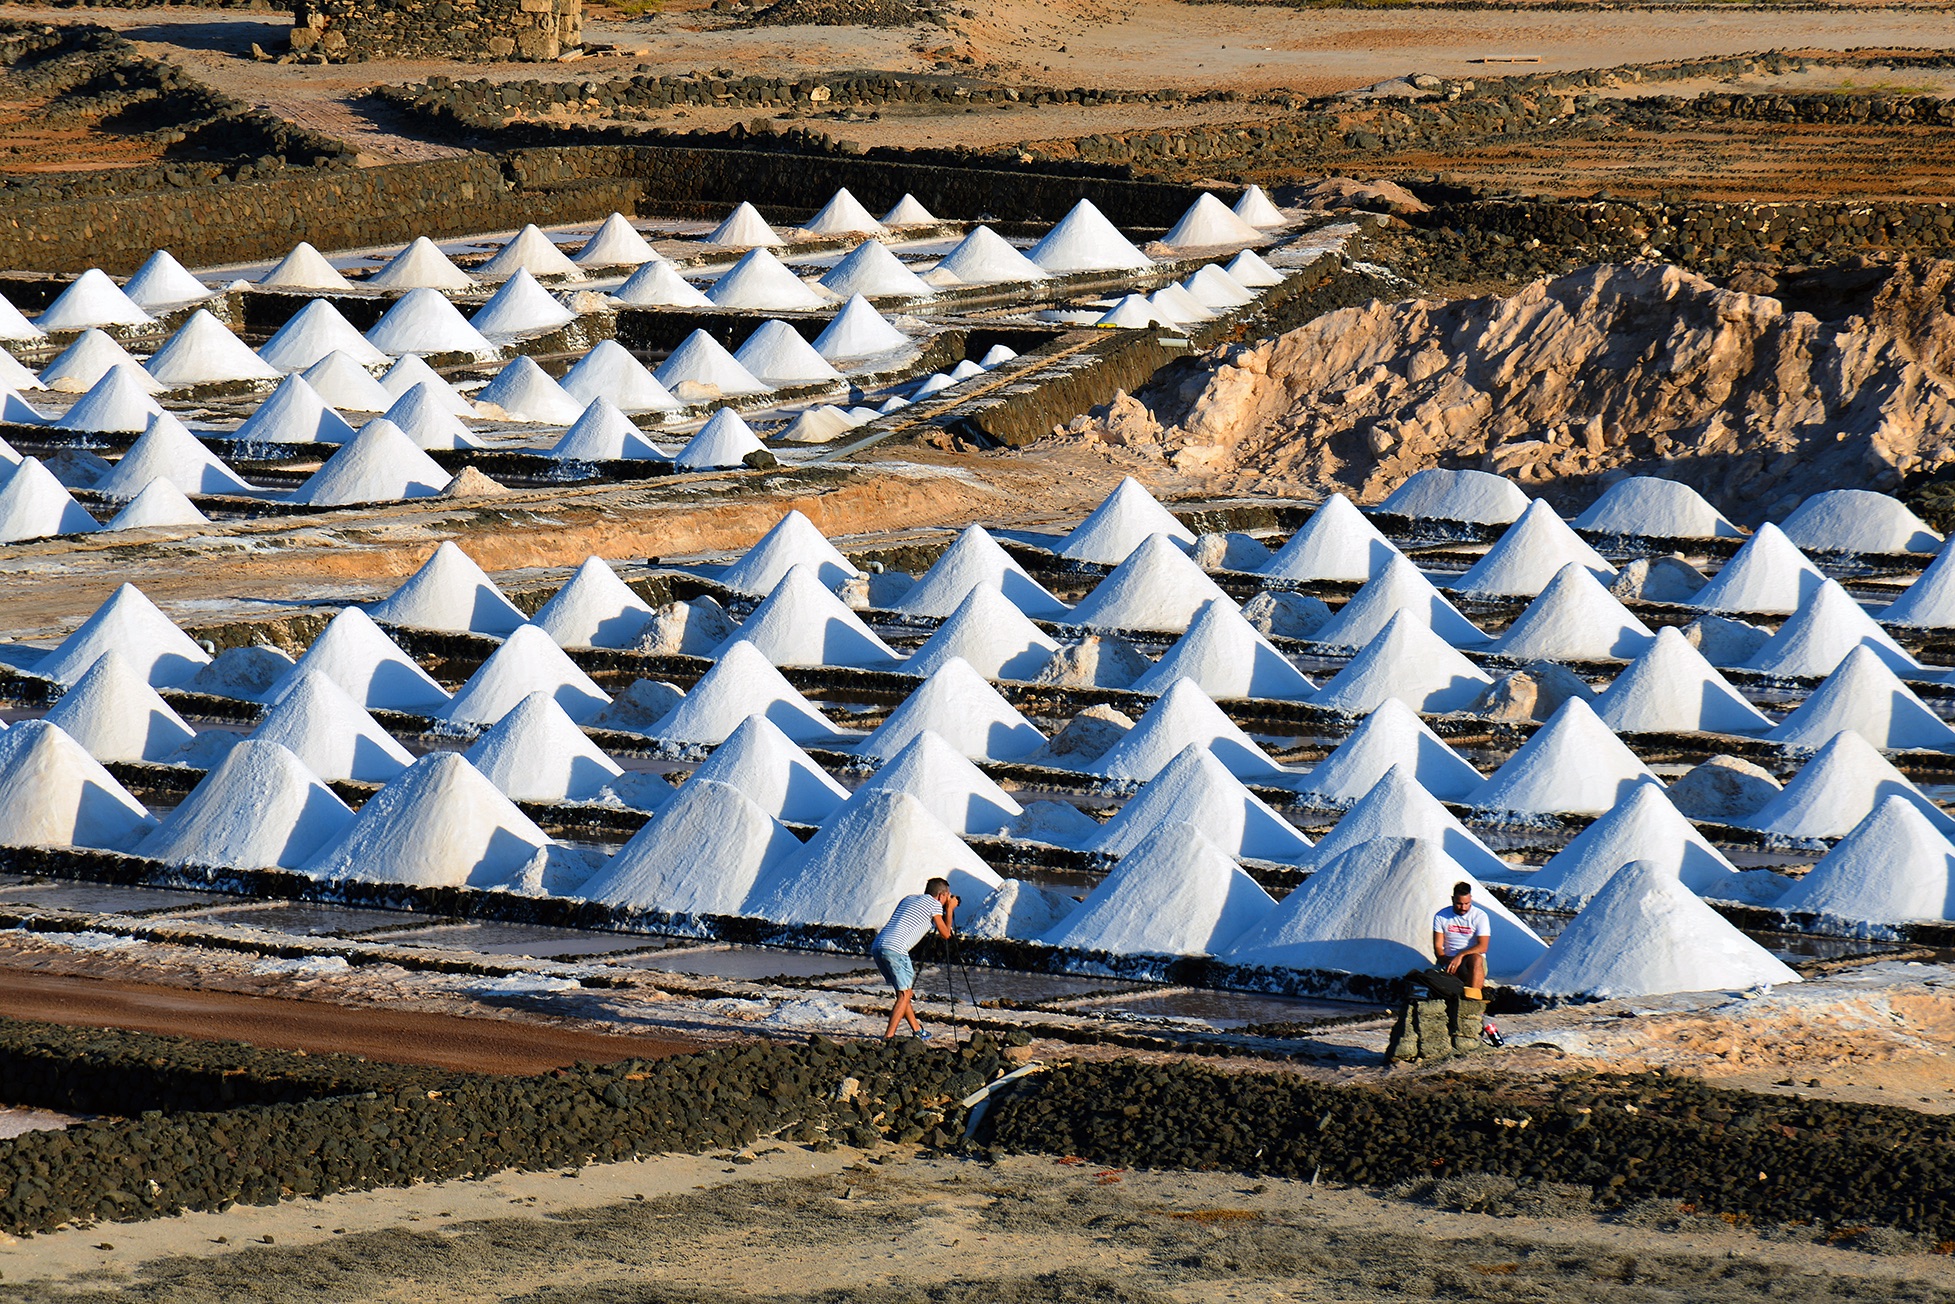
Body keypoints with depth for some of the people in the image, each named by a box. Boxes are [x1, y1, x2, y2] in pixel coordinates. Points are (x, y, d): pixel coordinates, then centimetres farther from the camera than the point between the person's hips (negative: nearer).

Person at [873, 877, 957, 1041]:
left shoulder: (908, 899, 28)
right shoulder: (934, 904, 8)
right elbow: (945, 933, 14)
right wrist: (950, 909, 28)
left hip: (876, 946, 8)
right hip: (895, 949, -8)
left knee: (904, 991, 19)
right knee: (904, 994, -3)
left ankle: (917, 1031, 26)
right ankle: (889, 1036, -14)